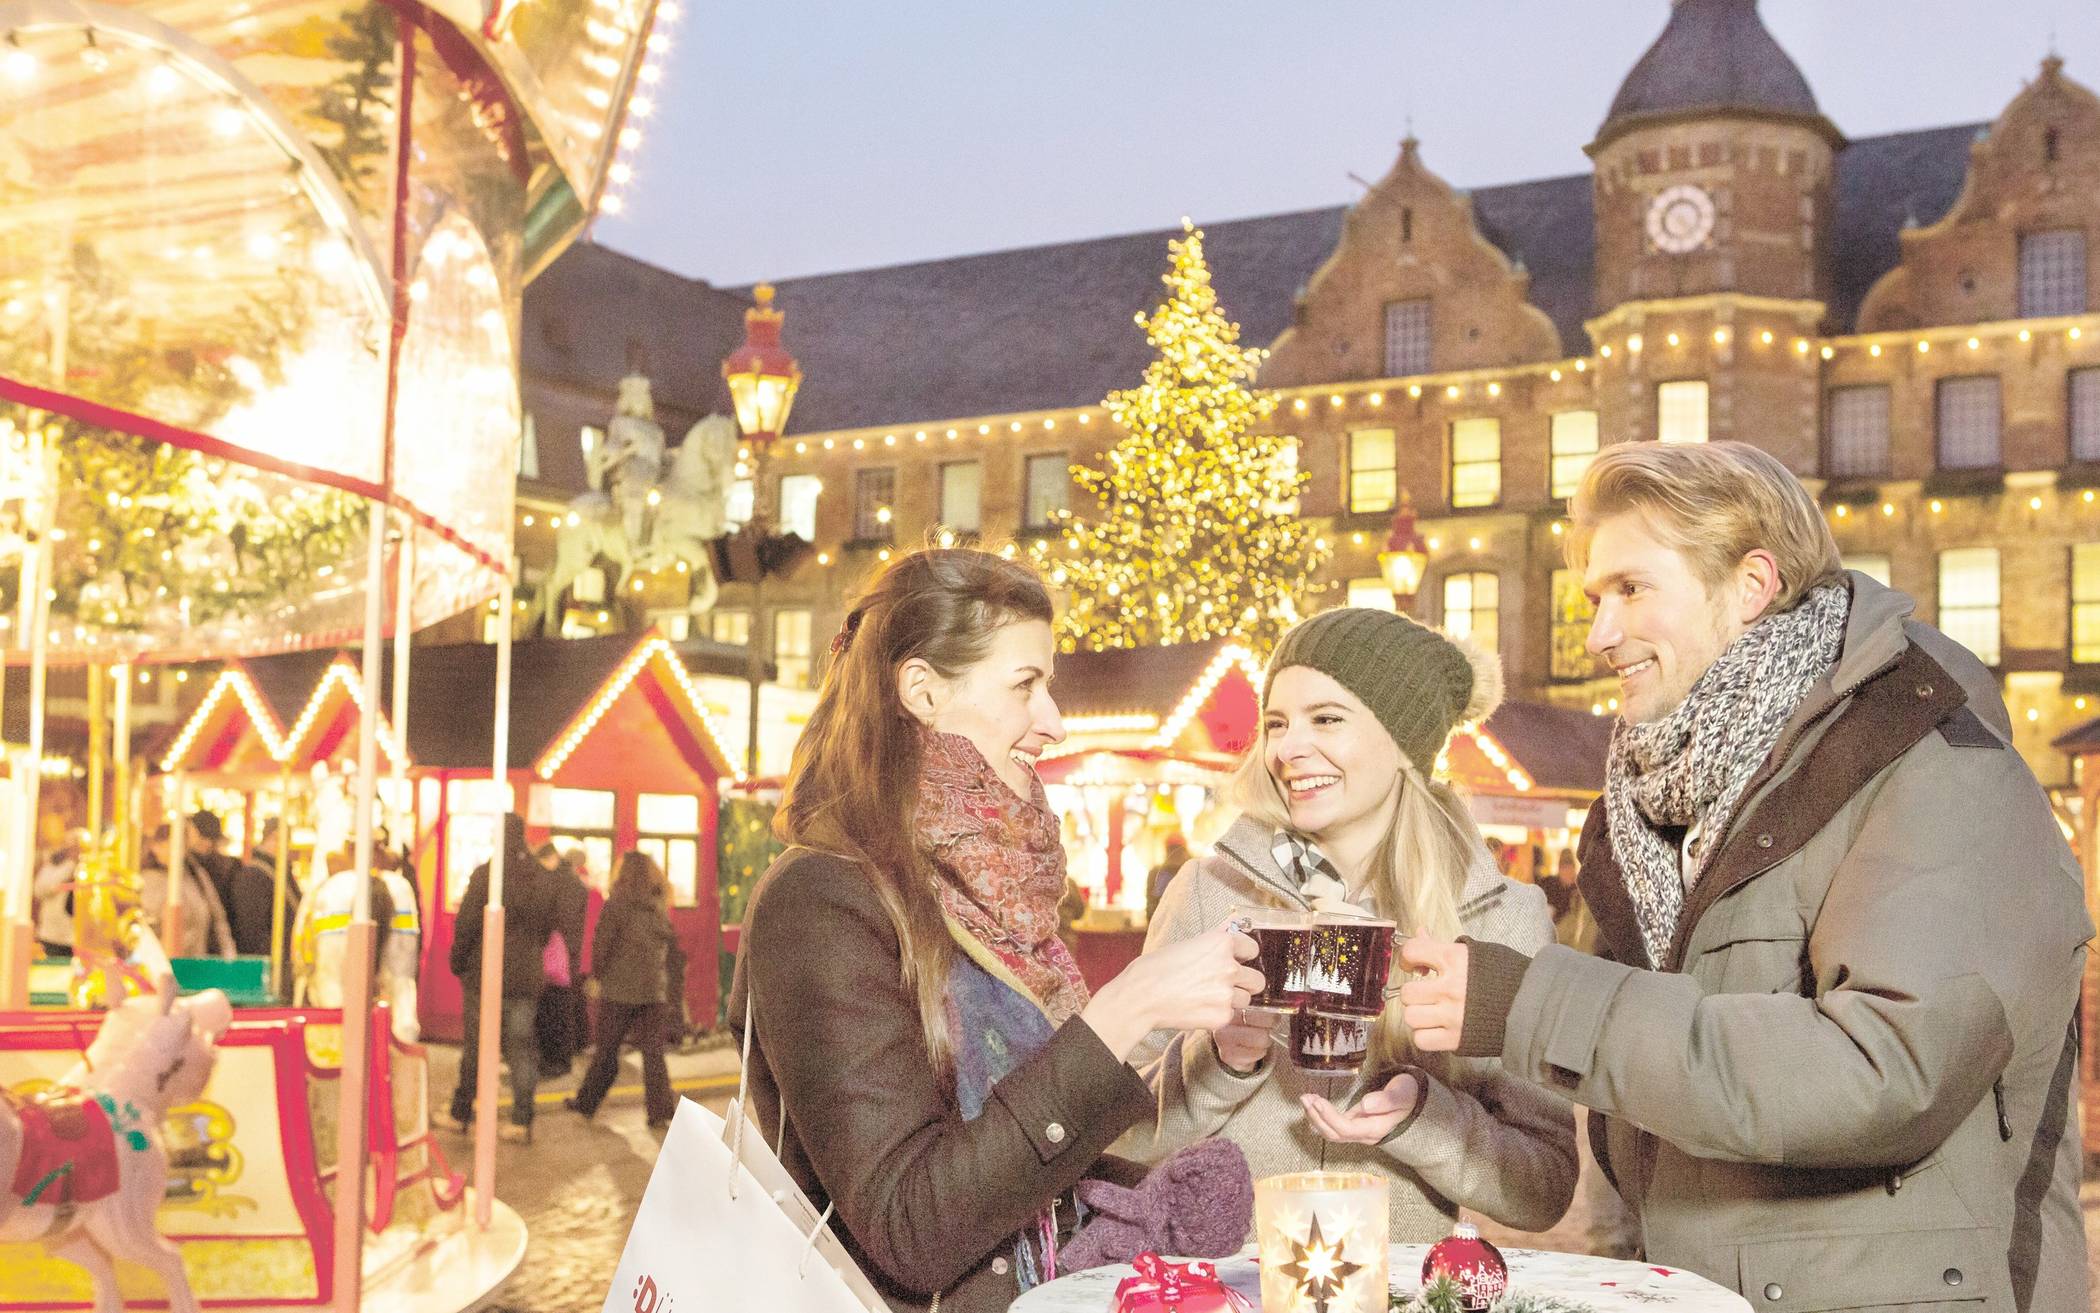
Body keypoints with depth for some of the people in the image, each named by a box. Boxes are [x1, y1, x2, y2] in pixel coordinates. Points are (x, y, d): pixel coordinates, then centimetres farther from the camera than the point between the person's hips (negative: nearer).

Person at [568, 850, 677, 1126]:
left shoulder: (616, 904, -9)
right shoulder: (660, 907, 7)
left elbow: (602, 944, -10)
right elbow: (671, 941, 12)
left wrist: (597, 974, 5)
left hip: (618, 989, -3)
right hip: (653, 990, 3)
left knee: (607, 1049, 9)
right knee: (653, 1052, 4)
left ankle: (586, 1101, 23)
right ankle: (660, 1111, -3)